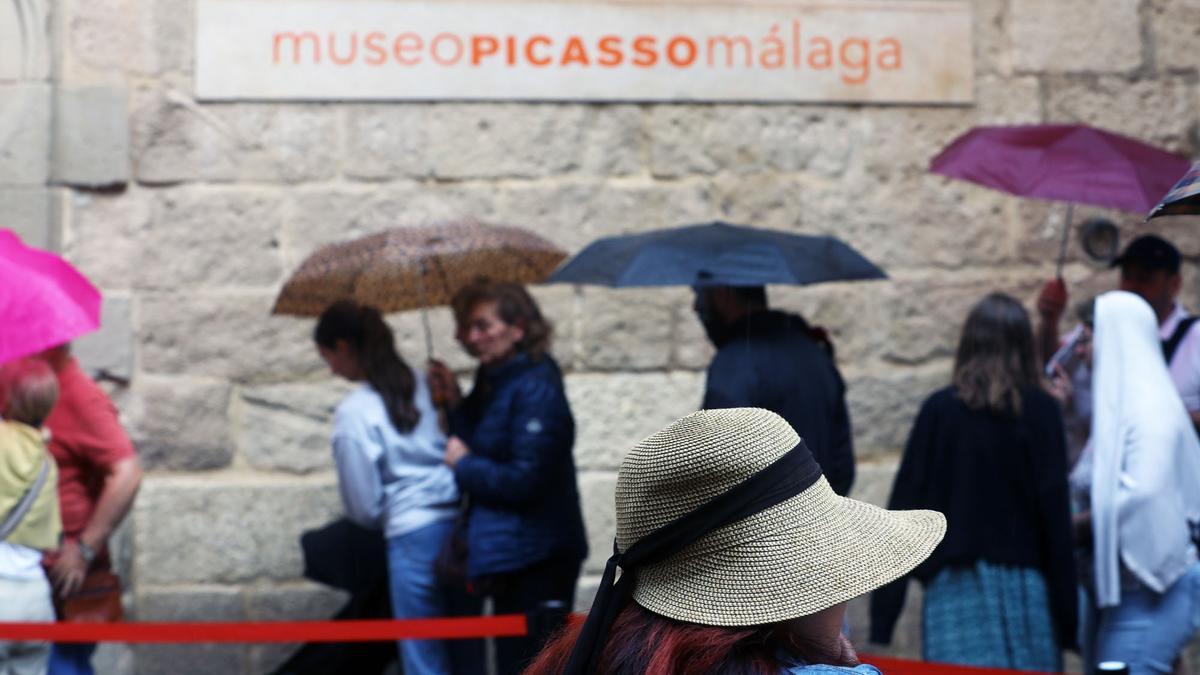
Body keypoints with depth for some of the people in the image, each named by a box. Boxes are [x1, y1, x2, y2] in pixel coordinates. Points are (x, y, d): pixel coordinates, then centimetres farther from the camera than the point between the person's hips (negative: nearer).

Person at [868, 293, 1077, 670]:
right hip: (1024, 588, -1)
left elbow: (904, 510, 1)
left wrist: (882, 618, 3)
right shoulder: (1040, 412, 0)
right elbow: (1056, 514, -4)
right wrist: (1066, 618, 0)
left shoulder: (939, 410, 3)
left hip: (953, 587, 1)